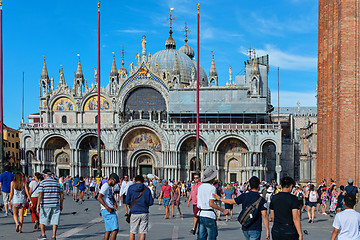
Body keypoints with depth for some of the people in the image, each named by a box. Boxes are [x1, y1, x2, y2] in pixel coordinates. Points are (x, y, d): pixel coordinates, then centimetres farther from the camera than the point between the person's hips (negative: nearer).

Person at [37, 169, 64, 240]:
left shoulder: (42, 182, -4)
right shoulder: (56, 182, 9)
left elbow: (40, 195, -12)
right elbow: (61, 194, 9)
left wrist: (38, 205, -11)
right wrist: (61, 205, 17)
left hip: (45, 205, -3)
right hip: (55, 205, 3)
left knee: (42, 220, 15)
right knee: (55, 221, 5)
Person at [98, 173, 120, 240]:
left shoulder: (110, 187, 19)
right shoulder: (105, 186, -12)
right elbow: (99, 197, -22)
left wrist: (115, 204, 3)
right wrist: (107, 208, -24)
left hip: (111, 210, 10)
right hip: (107, 211, -10)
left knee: (108, 230, 13)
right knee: (115, 229, -14)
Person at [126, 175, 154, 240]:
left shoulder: (130, 188, 0)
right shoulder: (146, 189, 0)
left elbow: (127, 201, 0)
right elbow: (150, 202, -1)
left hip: (134, 213, 0)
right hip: (144, 213, 0)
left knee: (132, 232, 12)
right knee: (143, 233, 3)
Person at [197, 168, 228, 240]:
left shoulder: (200, 187, 10)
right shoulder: (212, 188, -12)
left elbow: (198, 203, 12)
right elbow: (211, 204, -20)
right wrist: (223, 210, -15)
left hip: (201, 214, 7)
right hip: (209, 215, -7)